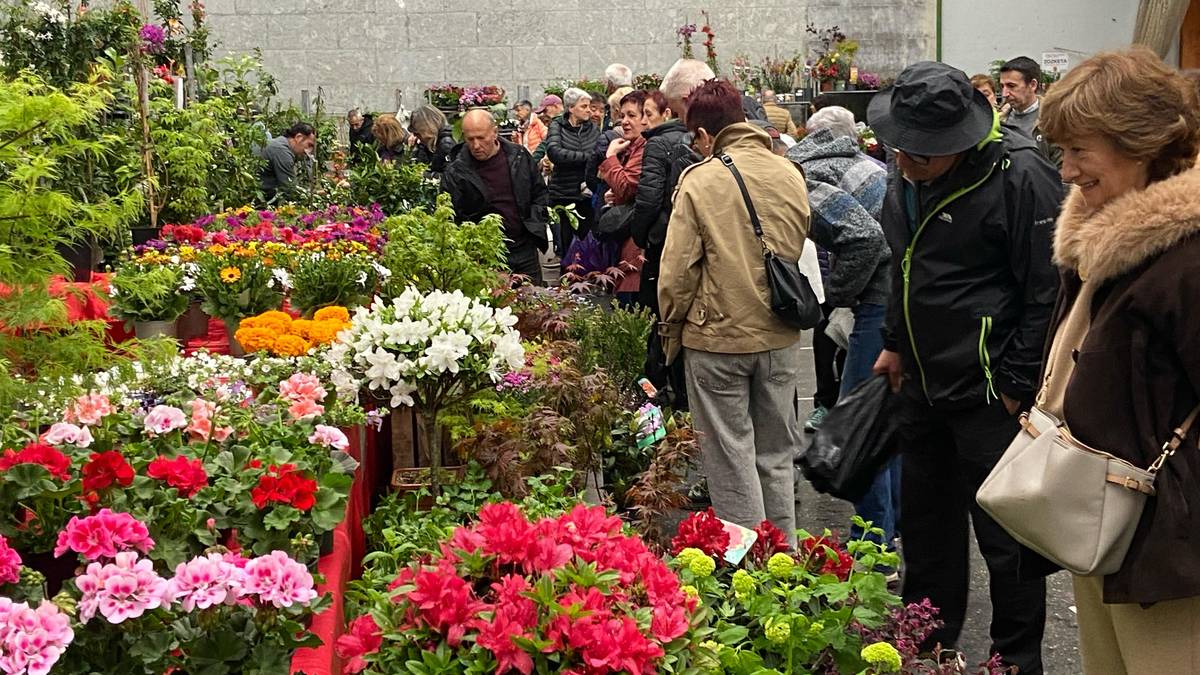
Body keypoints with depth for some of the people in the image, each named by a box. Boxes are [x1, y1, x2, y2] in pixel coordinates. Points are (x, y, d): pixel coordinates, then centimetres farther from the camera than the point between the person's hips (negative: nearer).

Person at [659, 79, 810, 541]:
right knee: (775, 455, 16)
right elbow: (802, 253, 12)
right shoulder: (790, 175, 2)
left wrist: (672, 328, 2)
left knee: (731, 459, 6)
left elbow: (677, 270, -12)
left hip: (718, 336, -5)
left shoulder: (700, 180, -13)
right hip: (780, 336, 5)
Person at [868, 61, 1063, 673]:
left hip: (991, 393, -8)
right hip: (923, 381, 8)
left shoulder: (1020, 175, -21)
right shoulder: (906, 174, 5)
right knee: (925, 520, 19)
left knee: (1004, 533, 2)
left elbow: (1049, 291, -18)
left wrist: (1017, 386, -17)